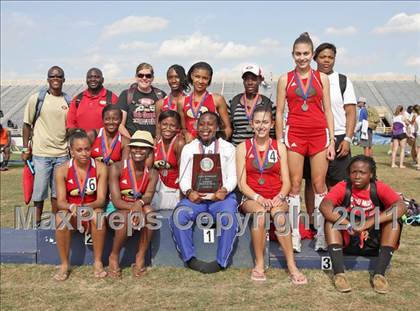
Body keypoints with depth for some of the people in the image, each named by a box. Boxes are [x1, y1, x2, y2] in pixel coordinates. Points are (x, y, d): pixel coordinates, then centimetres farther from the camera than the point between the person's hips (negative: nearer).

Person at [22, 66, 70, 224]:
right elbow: (27, 124, 3)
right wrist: (25, 149, -1)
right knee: (39, 191, 3)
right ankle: (37, 222, 19)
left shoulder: (69, 102, 7)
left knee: (58, 191, 8)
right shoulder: (36, 98, 0)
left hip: (62, 154, 3)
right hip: (40, 153, -2)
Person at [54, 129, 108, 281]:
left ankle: (98, 262, -16)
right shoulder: (62, 170, -9)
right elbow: (60, 201, -11)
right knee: (61, 218, -32)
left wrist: (89, 207, -33)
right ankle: (64, 264, -14)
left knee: (98, 215, -33)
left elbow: (101, 199, -12)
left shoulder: (100, 168, -10)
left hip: (92, 209, 0)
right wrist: (71, 207, -34)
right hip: (70, 211, 1)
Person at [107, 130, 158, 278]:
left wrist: (139, 203, -42)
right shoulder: (117, 168, -12)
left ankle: (140, 257, -18)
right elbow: (116, 200, -19)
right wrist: (133, 207, -37)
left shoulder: (152, 173, -2)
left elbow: (148, 196, -19)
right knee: (126, 216, -35)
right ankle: (114, 257, -10)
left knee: (149, 211, -31)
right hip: (117, 209, -2)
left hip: (138, 208, 3)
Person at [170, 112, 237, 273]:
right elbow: (183, 177, 7)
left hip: (221, 196, -1)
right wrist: (188, 192, -15)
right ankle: (190, 258, -14)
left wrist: (224, 190, -17)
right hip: (195, 196, 1)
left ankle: (221, 262, -18)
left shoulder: (228, 148, 11)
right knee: (178, 216, -28)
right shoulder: (188, 148, 14)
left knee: (228, 217, -33)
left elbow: (232, 176, 5)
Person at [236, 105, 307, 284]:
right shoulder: (243, 148, 8)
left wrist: (280, 197, -14)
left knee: (279, 215, -34)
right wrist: (258, 197, -17)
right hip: (252, 198, -1)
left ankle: (292, 266, -30)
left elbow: (286, 182, 7)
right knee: (259, 212, -35)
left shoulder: (279, 147, 11)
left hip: (276, 199, 1)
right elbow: (242, 183, 0)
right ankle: (259, 264, -23)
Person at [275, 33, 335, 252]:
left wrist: (331, 141, 2)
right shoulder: (285, 79, 7)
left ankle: (322, 236, 9)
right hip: (294, 135, -1)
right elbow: (279, 113, 6)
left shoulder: (322, 78, 9)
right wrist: (279, 142, 1)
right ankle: (295, 236, 8)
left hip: (319, 135, 1)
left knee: (319, 185, 2)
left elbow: (328, 111, 8)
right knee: (295, 185, 1)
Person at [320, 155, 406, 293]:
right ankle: (339, 273, -29)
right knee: (331, 217, -23)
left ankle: (379, 274, -23)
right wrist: (349, 226, -41)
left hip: (374, 243, 0)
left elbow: (401, 206, -28)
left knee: (394, 219, -22)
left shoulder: (379, 188, -10)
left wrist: (368, 223, -38)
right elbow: (324, 206, -28)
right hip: (348, 242, 0)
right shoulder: (343, 187, -10)